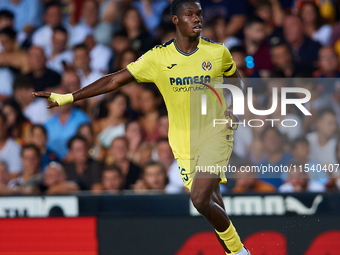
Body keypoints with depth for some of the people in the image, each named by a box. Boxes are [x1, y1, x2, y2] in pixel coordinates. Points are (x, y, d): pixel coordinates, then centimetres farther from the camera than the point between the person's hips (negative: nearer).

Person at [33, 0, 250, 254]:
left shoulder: (218, 52, -4)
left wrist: (234, 108, -4)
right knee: (213, 205, 3)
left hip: (216, 134, -3)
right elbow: (115, 80, -1)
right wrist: (67, 97, -4)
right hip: (183, 143, 3)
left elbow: (236, 80, 16)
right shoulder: (158, 57, -4)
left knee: (200, 199, -21)